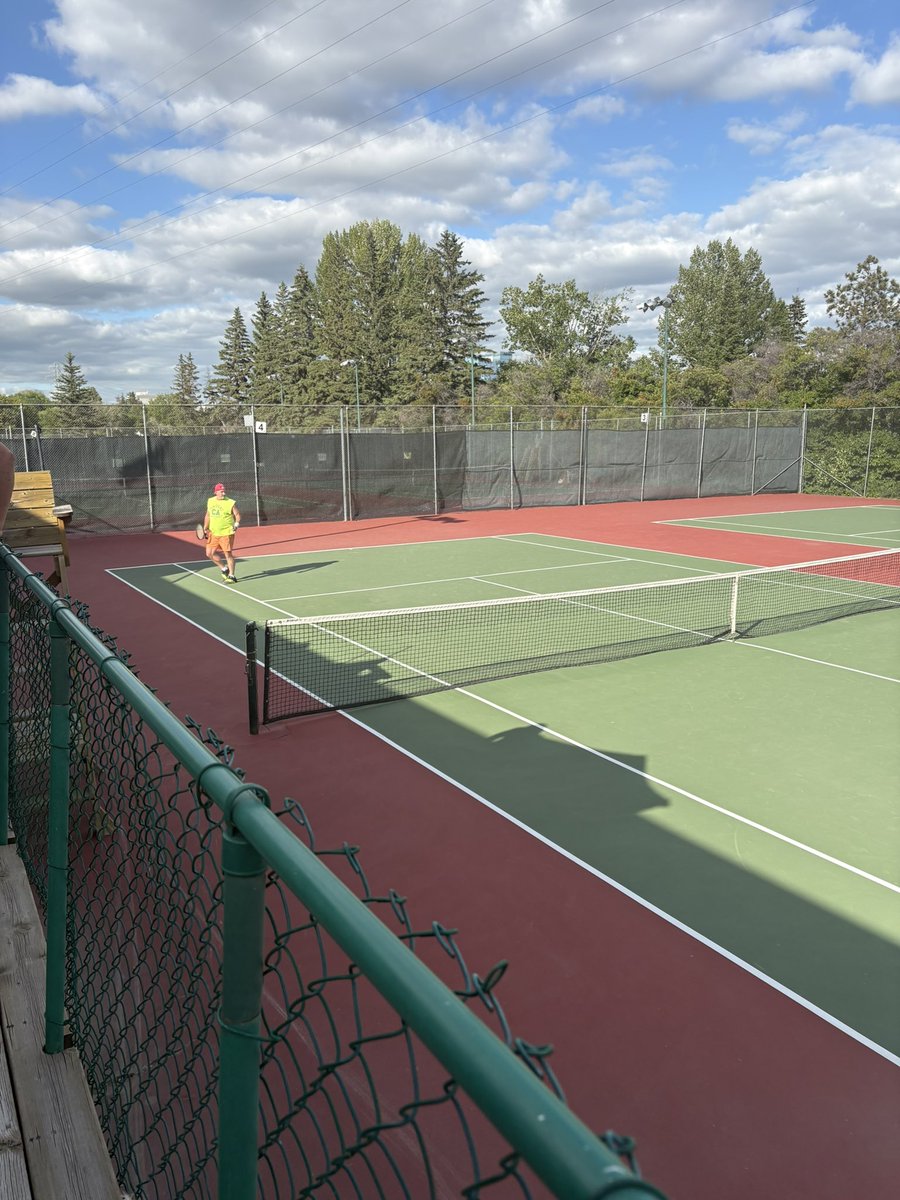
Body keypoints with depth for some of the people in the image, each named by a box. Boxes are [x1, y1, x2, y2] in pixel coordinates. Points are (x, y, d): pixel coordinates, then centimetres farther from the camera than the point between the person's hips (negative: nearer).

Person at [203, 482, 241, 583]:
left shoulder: (230, 503, -9)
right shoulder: (210, 501, 8)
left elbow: (237, 515, -4)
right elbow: (208, 516, 19)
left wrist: (236, 523, -22)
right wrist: (205, 528, 16)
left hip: (226, 533, -6)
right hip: (213, 533, 6)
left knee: (228, 554, -3)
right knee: (210, 553, 7)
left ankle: (231, 576, 8)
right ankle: (224, 569, 26)